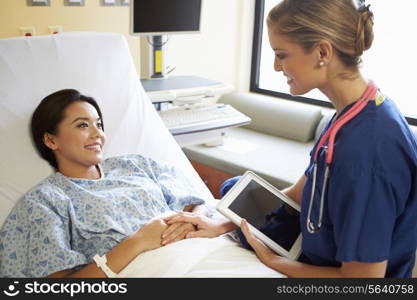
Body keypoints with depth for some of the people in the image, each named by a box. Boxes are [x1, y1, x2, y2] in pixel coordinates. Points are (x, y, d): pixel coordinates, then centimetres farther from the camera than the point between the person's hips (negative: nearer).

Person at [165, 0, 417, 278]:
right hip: (321, 258, 8)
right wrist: (221, 226, -3)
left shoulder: (365, 151, -33)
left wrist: (272, 260, -13)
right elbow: (299, 193, 2)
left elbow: (363, 275, -26)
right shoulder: (353, 113, -5)